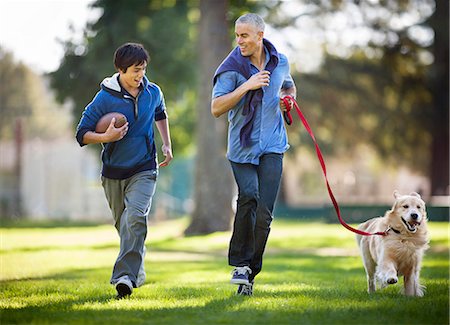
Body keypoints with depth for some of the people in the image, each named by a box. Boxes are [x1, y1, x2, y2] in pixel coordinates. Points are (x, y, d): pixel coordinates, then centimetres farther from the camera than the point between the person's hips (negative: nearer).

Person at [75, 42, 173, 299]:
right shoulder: (105, 98, -11)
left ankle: (126, 276, -29)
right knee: (123, 224, 12)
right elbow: (82, 134, -8)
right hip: (114, 172, 0)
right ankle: (138, 269, 35)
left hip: (144, 169, 0)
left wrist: (167, 145, 16)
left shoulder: (153, 92, 0)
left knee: (136, 217, -22)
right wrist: (106, 137, -26)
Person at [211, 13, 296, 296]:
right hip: (242, 145, -3)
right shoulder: (232, 67, -5)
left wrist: (288, 98, 6)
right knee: (249, 196, -24)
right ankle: (240, 263, -9)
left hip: (272, 146, 3)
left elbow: (289, 86, 29)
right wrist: (246, 86, -21)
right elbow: (216, 108, -13)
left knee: (264, 212, -5)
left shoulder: (280, 61, 7)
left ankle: (250, 273, 5)